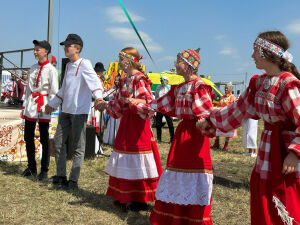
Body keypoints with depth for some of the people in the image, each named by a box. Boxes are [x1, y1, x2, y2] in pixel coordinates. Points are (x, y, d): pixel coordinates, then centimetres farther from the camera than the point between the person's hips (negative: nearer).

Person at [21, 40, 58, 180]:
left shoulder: (51, 69, -6)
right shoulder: (33, 68, 13)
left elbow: (54, 91, -8)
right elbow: (28, 89, 17)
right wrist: (24, 106, 13)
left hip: (43, 104, -7)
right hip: (31, 103, 7)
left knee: (44, 138, -2)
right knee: (28, 137, 10)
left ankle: (44, 170, 6)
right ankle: (31, 167, 23)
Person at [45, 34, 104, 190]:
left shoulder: (84, 64, -7)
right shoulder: (68, 66, 18)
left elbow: (94, 80, -23)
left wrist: (98, 97, -42)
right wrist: (52, 104, 33)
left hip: (80, 111, -9)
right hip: (65, 110, 9)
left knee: (78, 147, -1)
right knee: (58, 142, 11)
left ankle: (73, 180, 6)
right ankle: (61, 176, 23)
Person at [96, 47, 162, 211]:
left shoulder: (140, 79, -11)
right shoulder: (124, 80, 15)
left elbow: (148, 102, -21)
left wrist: (133, 102, -35)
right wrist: (106, 105, 12)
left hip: (138, 123, -9)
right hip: (126, 122, 9)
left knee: (137, 165, -2)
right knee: (124, 163, 12)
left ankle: (140, 200, 9)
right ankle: (125, 197, 23)